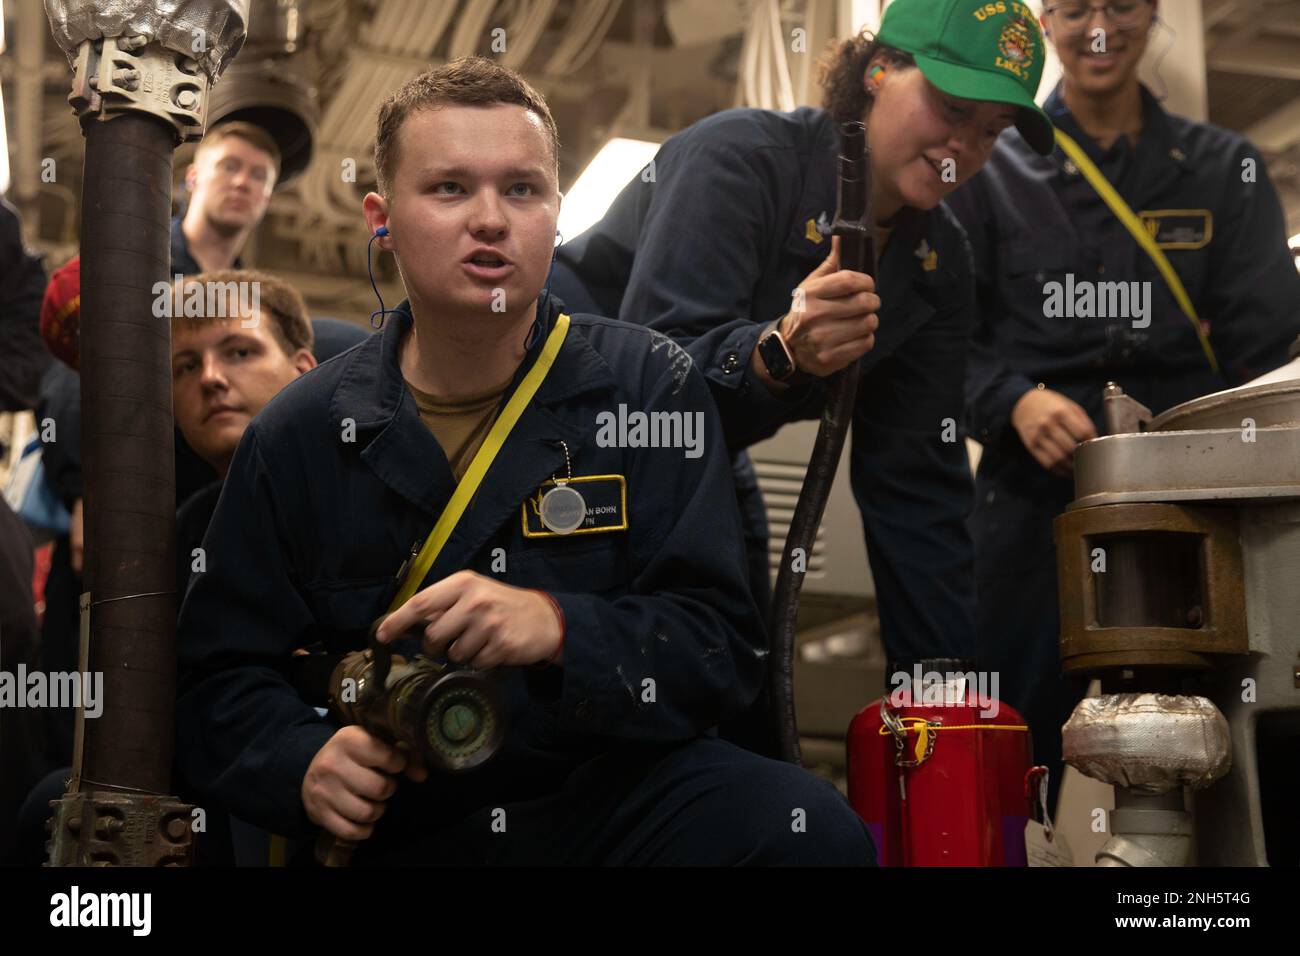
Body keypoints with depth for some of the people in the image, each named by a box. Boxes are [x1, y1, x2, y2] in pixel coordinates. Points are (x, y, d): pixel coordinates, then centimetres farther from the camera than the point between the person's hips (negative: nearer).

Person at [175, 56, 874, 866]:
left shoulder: (650, 387, -2)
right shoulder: (298, 436, 2)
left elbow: (720, 651, -7)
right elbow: (222, 676, 6)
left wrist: (557, 629, -27)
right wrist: (304, 763, -16)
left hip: (619, 787, -2)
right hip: (402, 825, 2)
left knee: (813, 829, -28)